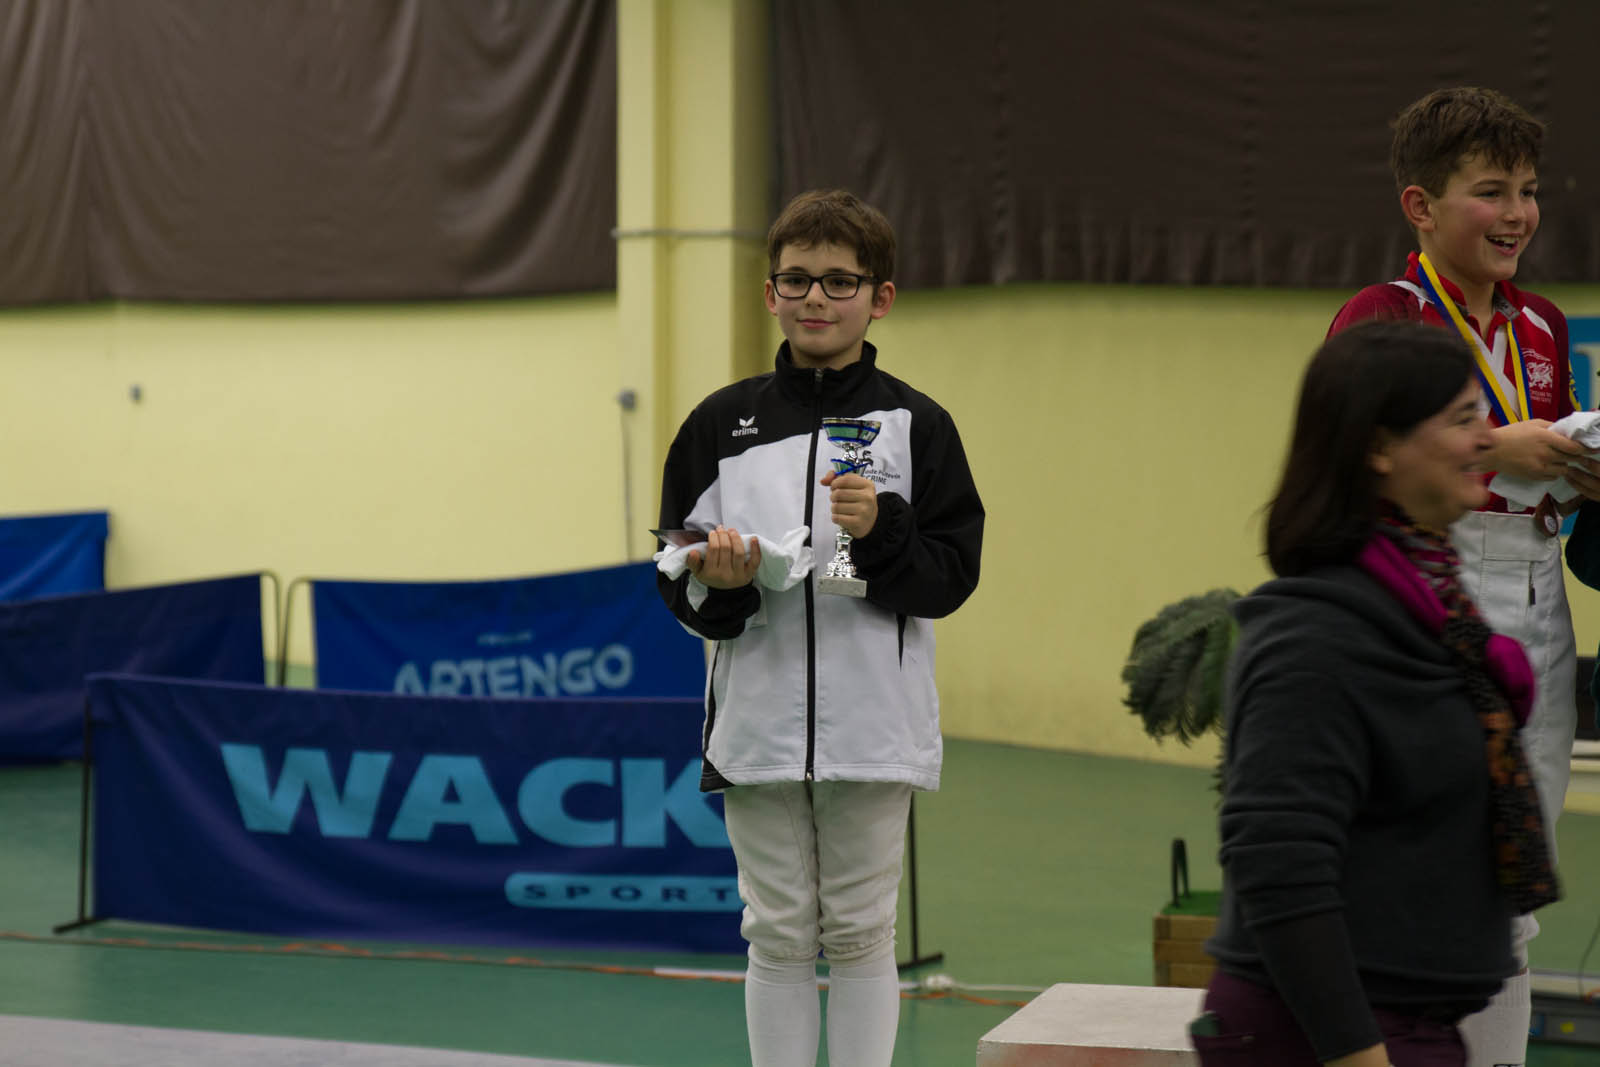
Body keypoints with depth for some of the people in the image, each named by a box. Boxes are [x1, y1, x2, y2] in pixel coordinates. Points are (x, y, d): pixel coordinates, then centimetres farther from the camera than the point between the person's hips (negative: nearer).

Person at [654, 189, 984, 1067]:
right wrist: (717, 581, -13)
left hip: (873, 726, -2)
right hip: (757, 723, 2)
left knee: (861, 934, 5)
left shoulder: (915, 425, 2)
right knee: (778, 935, 9)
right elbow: (677, 585, 8)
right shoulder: (719, 424, 7)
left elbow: (952, 578, -3)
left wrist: (881, 531, -19)